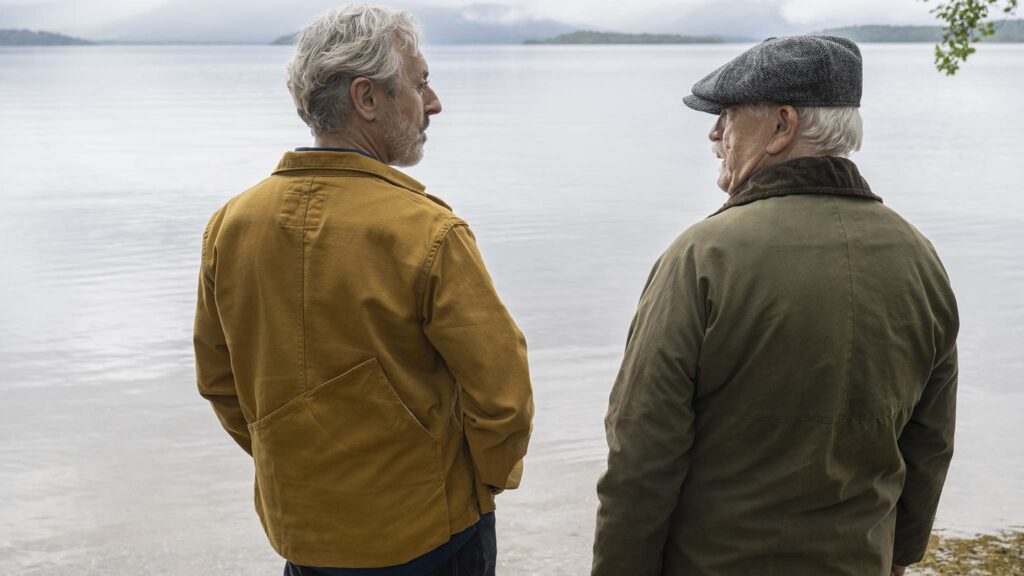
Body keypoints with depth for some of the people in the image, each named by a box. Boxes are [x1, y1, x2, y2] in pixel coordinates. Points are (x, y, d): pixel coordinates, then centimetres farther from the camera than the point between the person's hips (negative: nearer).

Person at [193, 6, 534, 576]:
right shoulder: (427, 233, -23)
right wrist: (490, 478, 0)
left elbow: (218, 380, 4)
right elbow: (503, 392, -19)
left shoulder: (231, 224, -7)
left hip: (297, 530, 5)